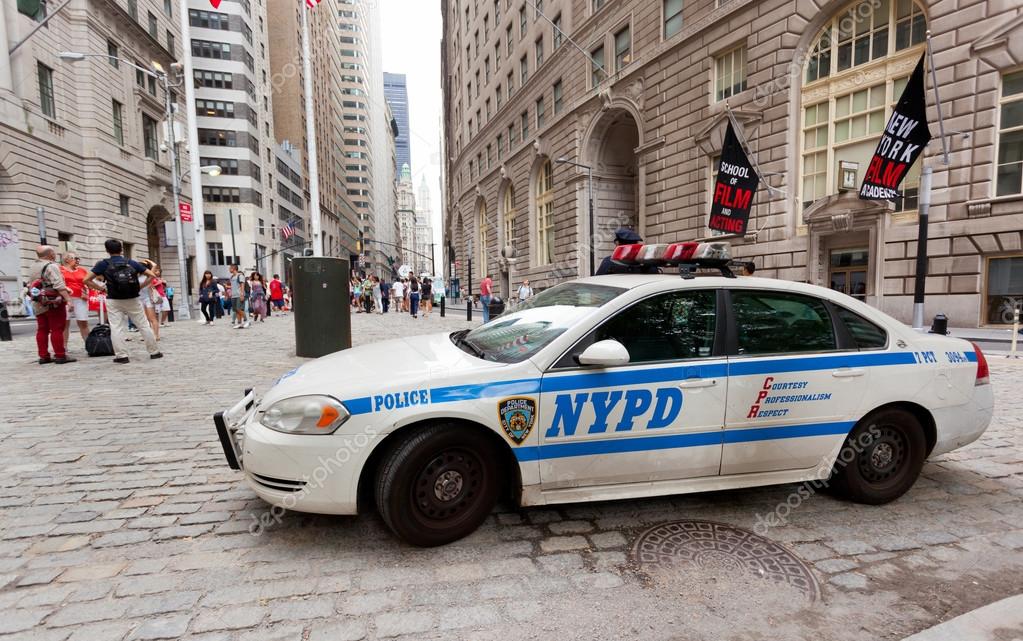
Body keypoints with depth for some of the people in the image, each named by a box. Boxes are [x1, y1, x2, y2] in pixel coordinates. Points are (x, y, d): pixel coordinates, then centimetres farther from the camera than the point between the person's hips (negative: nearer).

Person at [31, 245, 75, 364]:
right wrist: (68, 299, -24)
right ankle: (60, 356, -5)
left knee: (42, 330, 10)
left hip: (38, 304, 8)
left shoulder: (33, 268, 15)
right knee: (57, 329, -6)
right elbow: (59, 285, -21)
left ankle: (43, 356, 13)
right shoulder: (51, 266, -11)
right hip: (53, 303, -8)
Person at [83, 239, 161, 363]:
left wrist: (101, 288, 5)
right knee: (144, 326, 7)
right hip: (133, 300, 1)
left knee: (116, 328, 2)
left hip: (114, 301, -1)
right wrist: (141, 287, 9)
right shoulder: (131, 263, 3)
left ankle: (121, 355, -2)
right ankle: (154, 352, 11)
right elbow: (151, 275, 2)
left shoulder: (103, 264, -1)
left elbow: (87, 280, -5)